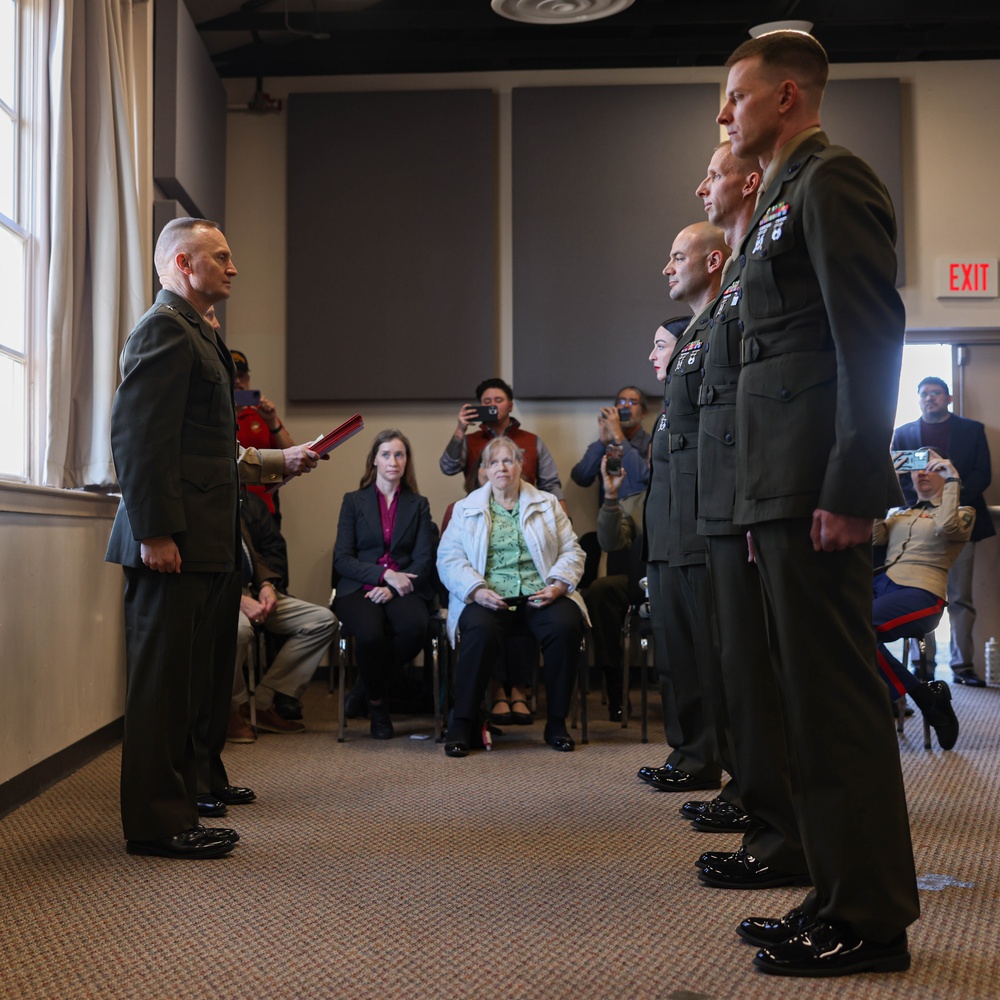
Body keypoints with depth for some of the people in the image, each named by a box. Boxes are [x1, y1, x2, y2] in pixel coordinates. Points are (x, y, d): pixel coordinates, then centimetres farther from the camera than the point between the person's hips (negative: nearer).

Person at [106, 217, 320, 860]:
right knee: (164, 679, -4)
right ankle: (157, 824, 4)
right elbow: (138, 438, -19)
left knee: (197, 675, 18)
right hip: (174, 542, -10)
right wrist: (154, 533, -23)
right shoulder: (165, 329, -9)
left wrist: (273, 464, 20)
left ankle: (197, 780, 31)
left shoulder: (198, 335, 23)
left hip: (205, 543, 10)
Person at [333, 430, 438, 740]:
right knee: (370, 634, -35)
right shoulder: (353, 501, 13)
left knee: (414, 628, -34)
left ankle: (371, 688, -5)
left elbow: (424, 559, 5)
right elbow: (342, 559, 3)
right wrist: (384, 574, -13)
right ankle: (376, 702, -5)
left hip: (403, 588, 1)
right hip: (360, 588, -1)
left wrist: (392, 587, -13)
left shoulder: (418, 505, 16)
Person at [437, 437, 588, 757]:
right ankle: (462, 723, -22)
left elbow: (572, 551, 12)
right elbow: (448, 558, 5)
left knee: (565, 626, -31)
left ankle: (556, 721, -16)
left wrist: (558, 585, -8)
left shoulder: (547, 504, 19)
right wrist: (477, 590, -12)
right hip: (488, 597, -1)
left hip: (540, 597, 1)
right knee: (481, 631, -35)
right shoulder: (466, 508, 17)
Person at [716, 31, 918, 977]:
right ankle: (841, 895, 23)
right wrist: (773, 501, 18)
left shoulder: (832, 181, -6)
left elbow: (870, 334, -16)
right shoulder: (782, 200, 23)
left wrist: (848, 491, -22)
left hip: (819, 487, -10)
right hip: (782, 489, 10)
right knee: (811, 692, 13)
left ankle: (870, 918, 6)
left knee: (834, 696, -5)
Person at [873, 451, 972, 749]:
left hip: (920, 593, -5)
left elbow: (946, 527, -10)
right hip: (881, 584, 5)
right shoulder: (900, 514, 28)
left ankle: (923, 695, -15)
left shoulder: (962, 513, 14)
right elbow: (872, 538, 9)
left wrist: (952, 480, -1)